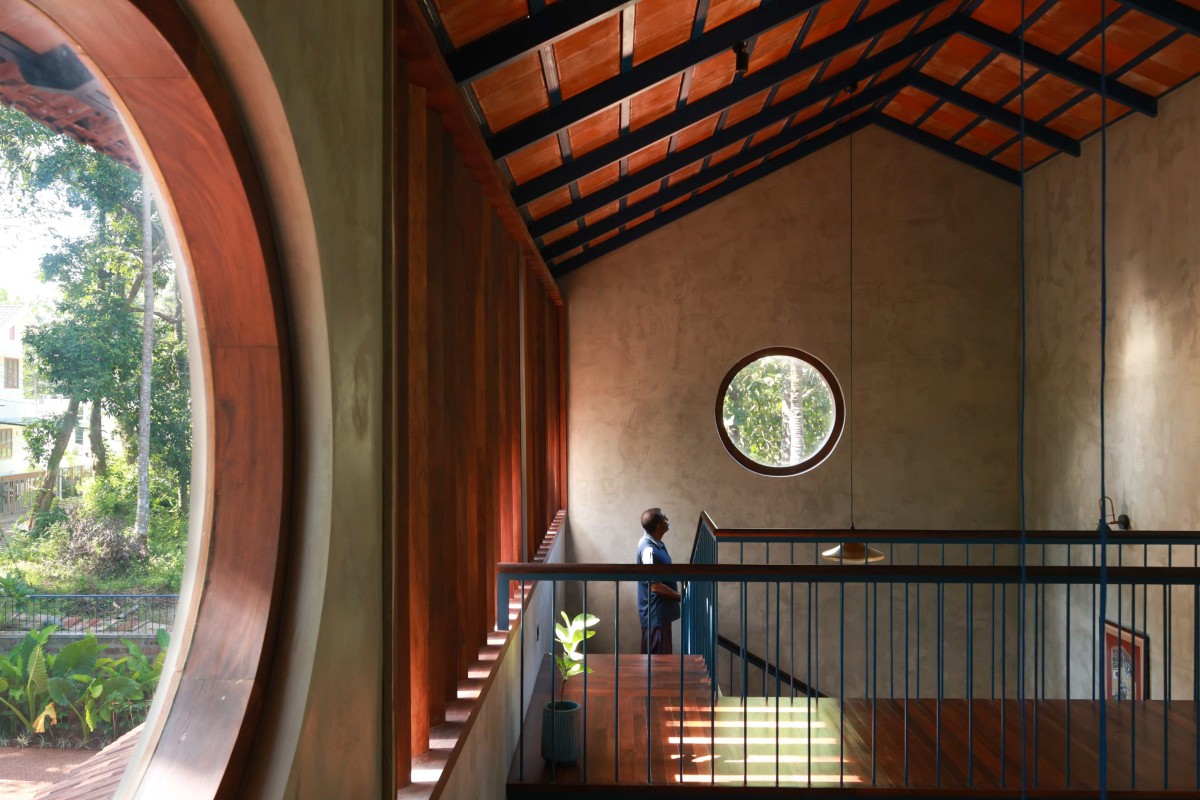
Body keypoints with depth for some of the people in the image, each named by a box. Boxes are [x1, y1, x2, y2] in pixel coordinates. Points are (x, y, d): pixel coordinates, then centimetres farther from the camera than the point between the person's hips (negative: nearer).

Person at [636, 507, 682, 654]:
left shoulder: (655, 543, 7)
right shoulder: (649, 550, -23)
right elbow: (655, 586, -23)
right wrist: (681, 596, -12)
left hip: (661, 610, 10)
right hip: (654, 612, -10)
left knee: (662, 655, 17)